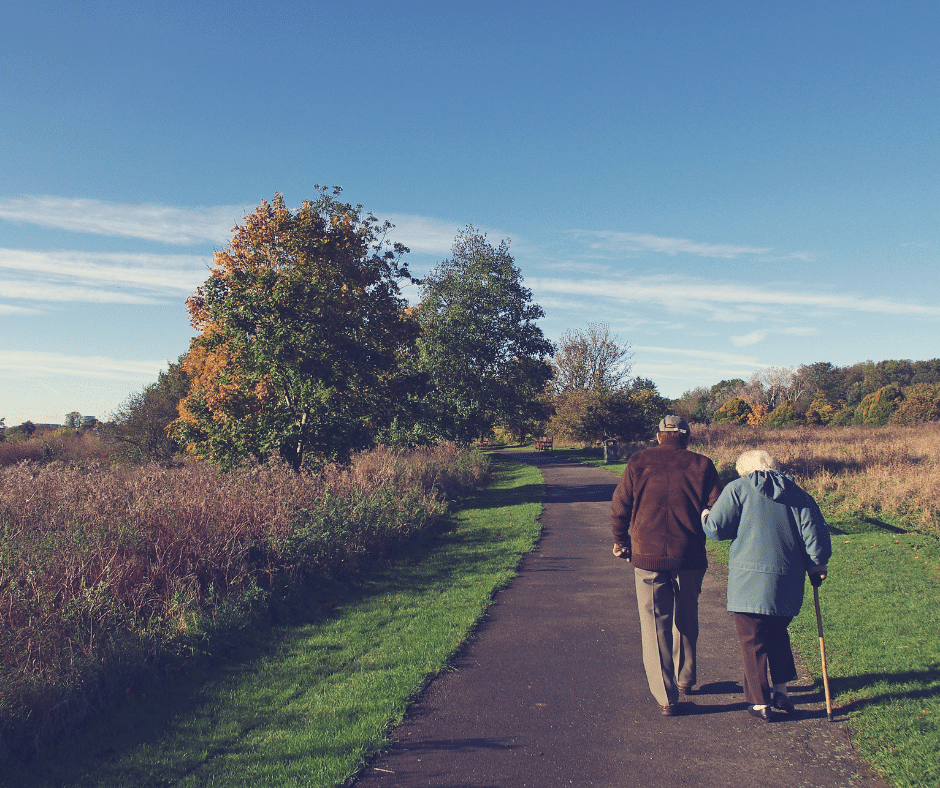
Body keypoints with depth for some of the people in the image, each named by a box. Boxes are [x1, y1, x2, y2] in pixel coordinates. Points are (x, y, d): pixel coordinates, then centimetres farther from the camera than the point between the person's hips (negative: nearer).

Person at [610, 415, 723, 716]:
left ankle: (666, 696, 7)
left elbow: (619, 507, 1)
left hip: (647, 556, -1)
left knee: (655, 626, 7)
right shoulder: (701, 465, -1)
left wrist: (621, 542, 15)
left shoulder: (639, 462, 0)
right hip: (690, 558, 2)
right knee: (686, 620, 22)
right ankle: (685, 678, 38)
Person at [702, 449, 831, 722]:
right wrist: (816, 565, 17)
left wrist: (703, 516, 14)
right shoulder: (798, 494, 10)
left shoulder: (737, 489, -2)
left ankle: (760, 703, 12)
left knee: (753, 641, 6)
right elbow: (815, 533, 5)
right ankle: (781, 690, 28)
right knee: (778, 634, 24)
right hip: (788, 583, 5)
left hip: (750, 581, -4)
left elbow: (715, 528, -7)